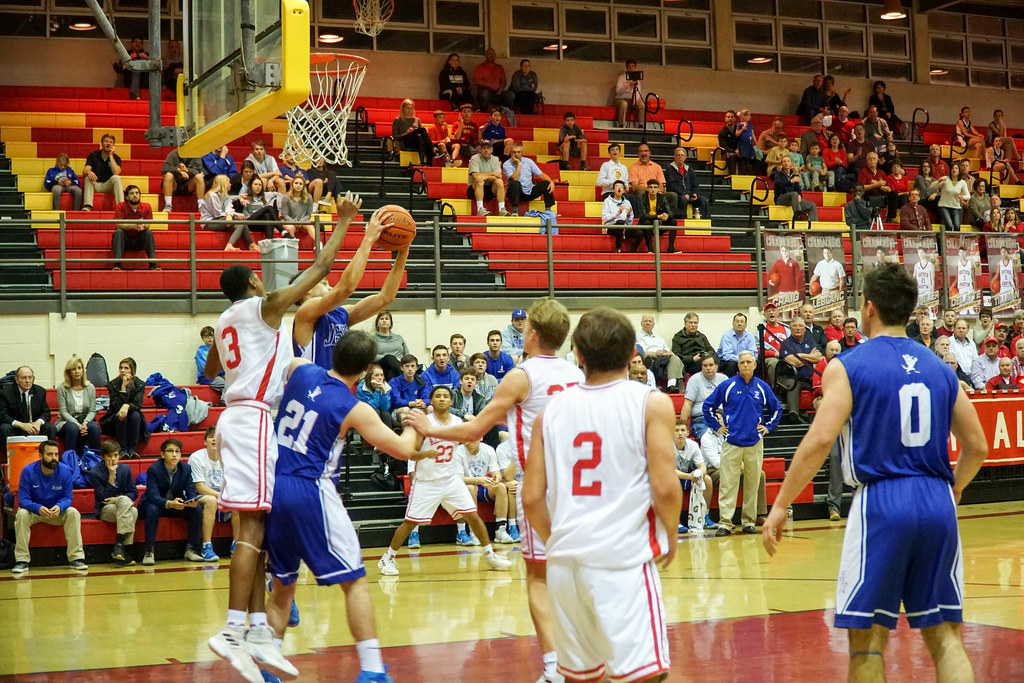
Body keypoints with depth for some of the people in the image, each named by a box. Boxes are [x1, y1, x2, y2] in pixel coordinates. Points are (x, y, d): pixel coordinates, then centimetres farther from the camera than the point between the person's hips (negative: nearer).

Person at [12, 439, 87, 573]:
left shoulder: (65, 471, -12)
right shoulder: (28, 471, -16)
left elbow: (67, 497, -9)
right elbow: (23, 500, -19)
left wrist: (59, 507, -34)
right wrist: (38, 508, -40)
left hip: (58, 511, 1)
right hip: (34, 511, -1)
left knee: (73, 513, -27)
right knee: (21, 514, -32)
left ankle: (76, 558, -23)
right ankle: (22, 561, -29)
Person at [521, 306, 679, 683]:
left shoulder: (552, 409, 8)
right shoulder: (651, 403, -2)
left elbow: (532, 498, 7)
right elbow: (665, 488, -10)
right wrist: (670, 536, 8)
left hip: (565, 561, 5)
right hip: (624, 556, -5)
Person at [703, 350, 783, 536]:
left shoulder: (762, 387, 6)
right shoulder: (727, 386, 0)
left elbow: (777, 409, 21)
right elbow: (707, 406, 7)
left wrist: (768, 426, 11)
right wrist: (716, 427, 3)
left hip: (755, 443, 2)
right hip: (732, 442, -2)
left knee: (753, 484, 6)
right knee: (728, 484, -6)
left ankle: (749, 521, 14)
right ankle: (725, 523, -5)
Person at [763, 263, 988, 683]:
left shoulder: (847, 366, -3)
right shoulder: (939, 369, 11)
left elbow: (820, 440, -14)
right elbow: (977, 447, 12)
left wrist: (780, 505, -8)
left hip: (880, 504, -4)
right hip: (937, 504, 4)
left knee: (867, 636, 5)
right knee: (944, 633, 10)